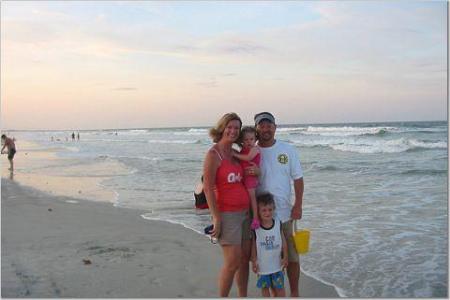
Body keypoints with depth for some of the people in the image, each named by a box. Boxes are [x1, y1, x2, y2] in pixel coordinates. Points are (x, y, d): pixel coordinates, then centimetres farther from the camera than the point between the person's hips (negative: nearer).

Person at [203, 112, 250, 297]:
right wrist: (216, 218, -17)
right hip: (227, 214, -8)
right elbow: (208, 188, -15)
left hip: (244, 212, 8)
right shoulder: (213, 154, -10)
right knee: (232, 262, -6)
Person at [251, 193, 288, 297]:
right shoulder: (256, 227, -11)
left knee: (279, 287, 8)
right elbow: (253, 245, -4)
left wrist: (285, 257, 1)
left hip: (277, 263, 1)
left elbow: (283, 242, 2)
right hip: (263, 265, -1)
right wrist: (254, 261, -3)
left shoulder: (278, 223, -5)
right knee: (264, 287, 11)